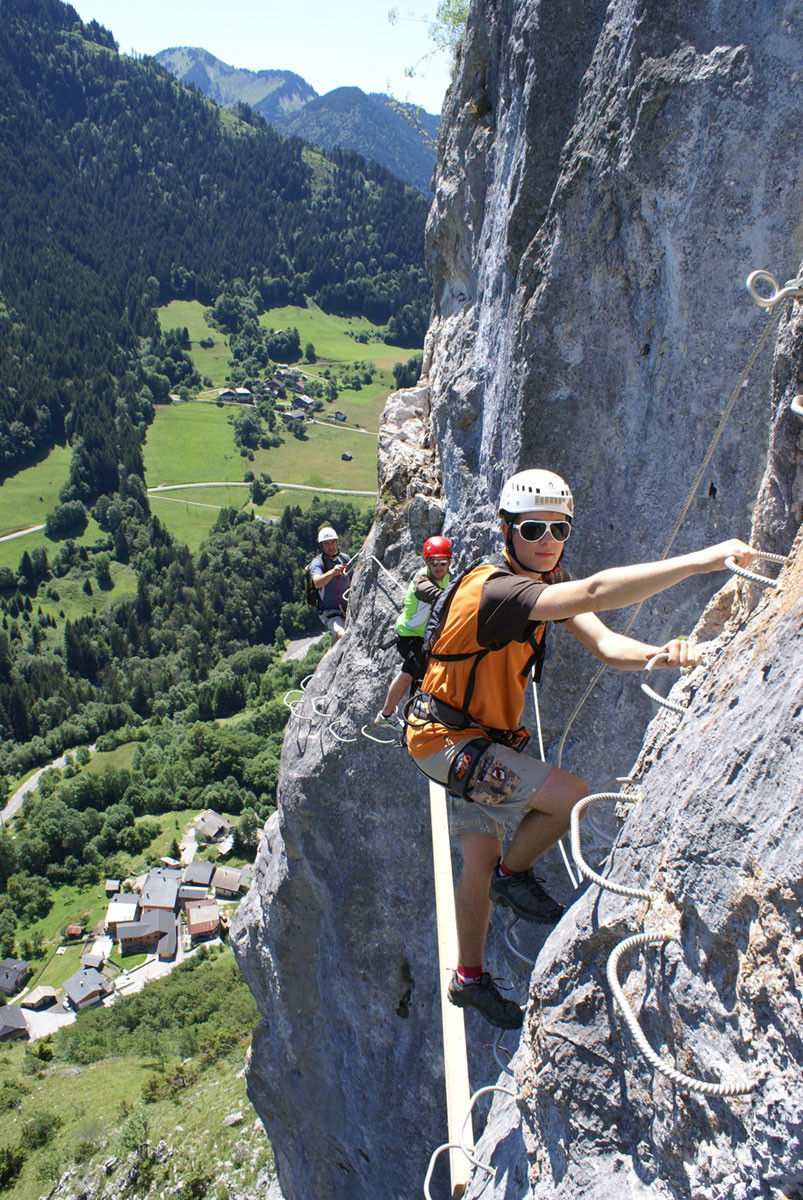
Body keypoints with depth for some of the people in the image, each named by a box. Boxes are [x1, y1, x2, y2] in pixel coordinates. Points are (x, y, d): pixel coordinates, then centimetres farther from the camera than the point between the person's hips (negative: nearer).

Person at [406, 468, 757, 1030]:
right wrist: (701, 560, -48)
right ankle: (514, 875, 10)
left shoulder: (549, 580, -1)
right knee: (572, 797, -17)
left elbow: (603, 643, -14)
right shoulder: (495, 590, -31)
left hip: (482, 740, 9)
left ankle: (469, 978, 32)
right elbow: (596, 593, -46)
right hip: (447, 739, -9)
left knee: (481, 858, 14)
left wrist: (662, 653, -35)